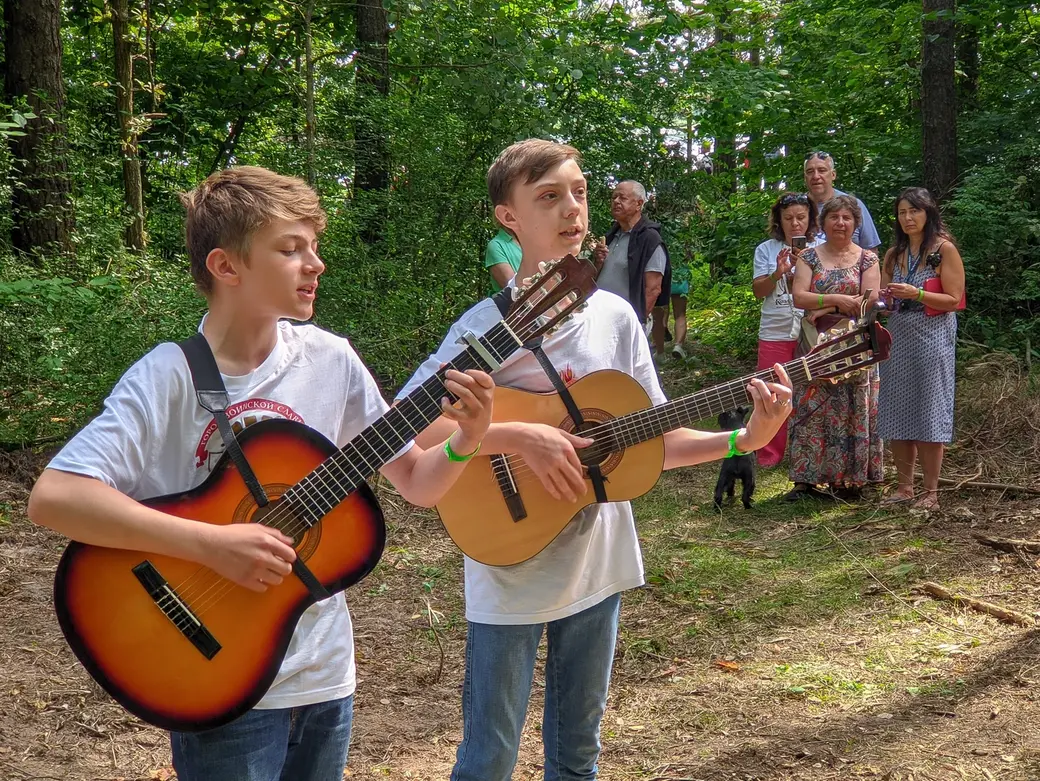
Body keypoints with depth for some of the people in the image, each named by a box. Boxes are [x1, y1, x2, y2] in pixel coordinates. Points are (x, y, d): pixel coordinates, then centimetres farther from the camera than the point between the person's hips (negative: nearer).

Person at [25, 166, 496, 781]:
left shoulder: (330, 361, -3)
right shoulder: (170, 377, -16)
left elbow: (416, 484, 5)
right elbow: (53, 497, -26)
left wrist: (467, 440, -16)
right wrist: (212, 543, -30)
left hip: (325, 676, 5)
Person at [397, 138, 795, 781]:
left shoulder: (616, 317, 2)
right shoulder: (488, 325, -13)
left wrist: (742, 440, -7)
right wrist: (519, 437, -28)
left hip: (596, 568, 5)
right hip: (510, 578, -4)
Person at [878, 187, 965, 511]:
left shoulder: (944, 249, -4)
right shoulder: (895, 254, 13)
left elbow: (953, 300, -9)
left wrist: (916, 294, -20)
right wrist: (886, 297, -7)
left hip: (932, 338, -6)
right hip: (897, 337, 6)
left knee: (928, 412, -4)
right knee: (896, 414, 4)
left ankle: (930, 494, 1)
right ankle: (904, 487, 13)